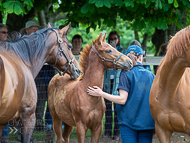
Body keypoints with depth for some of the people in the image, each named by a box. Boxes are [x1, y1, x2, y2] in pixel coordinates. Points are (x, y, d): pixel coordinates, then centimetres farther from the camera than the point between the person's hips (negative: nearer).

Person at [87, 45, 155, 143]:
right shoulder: (151, 75, 6)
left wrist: (101, 93, -7)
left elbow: (122, 100, -13)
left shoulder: (126, 74, -6)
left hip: (129, 120, -3)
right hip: (148, 123, 3)